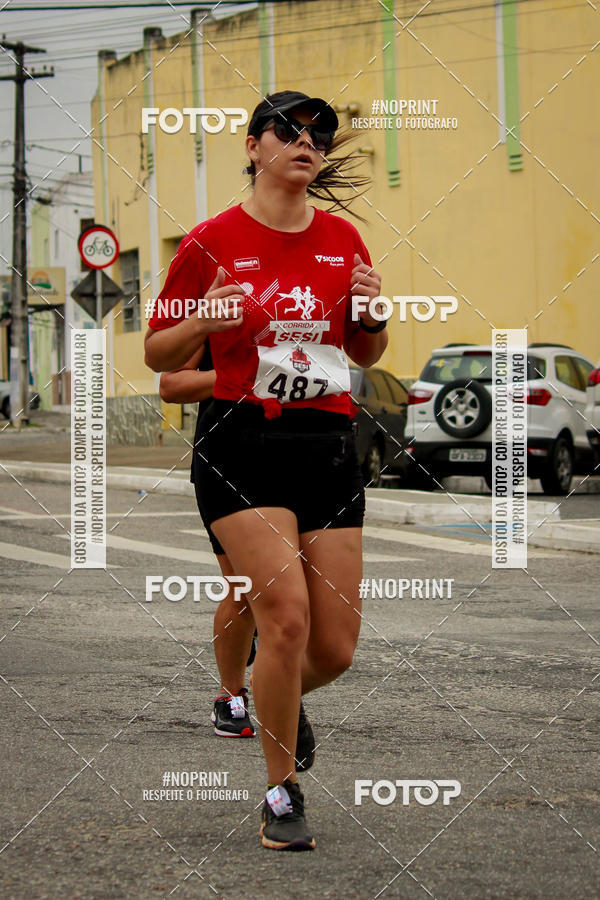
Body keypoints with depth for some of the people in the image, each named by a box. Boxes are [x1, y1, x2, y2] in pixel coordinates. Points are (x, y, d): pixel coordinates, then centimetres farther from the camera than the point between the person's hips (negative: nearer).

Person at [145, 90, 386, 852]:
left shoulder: (344, 240, 11)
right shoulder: (212, 241, -1)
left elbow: (368, 356, 20)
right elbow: (157, 354, 5)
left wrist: (372, 314, -1)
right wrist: (205, 321, -15)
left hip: (330, 445, 4)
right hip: (243, 444, -4)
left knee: (336, 646, 1)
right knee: (287, 613, -18)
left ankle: (260, 709, 36)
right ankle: (281, 795, 0)